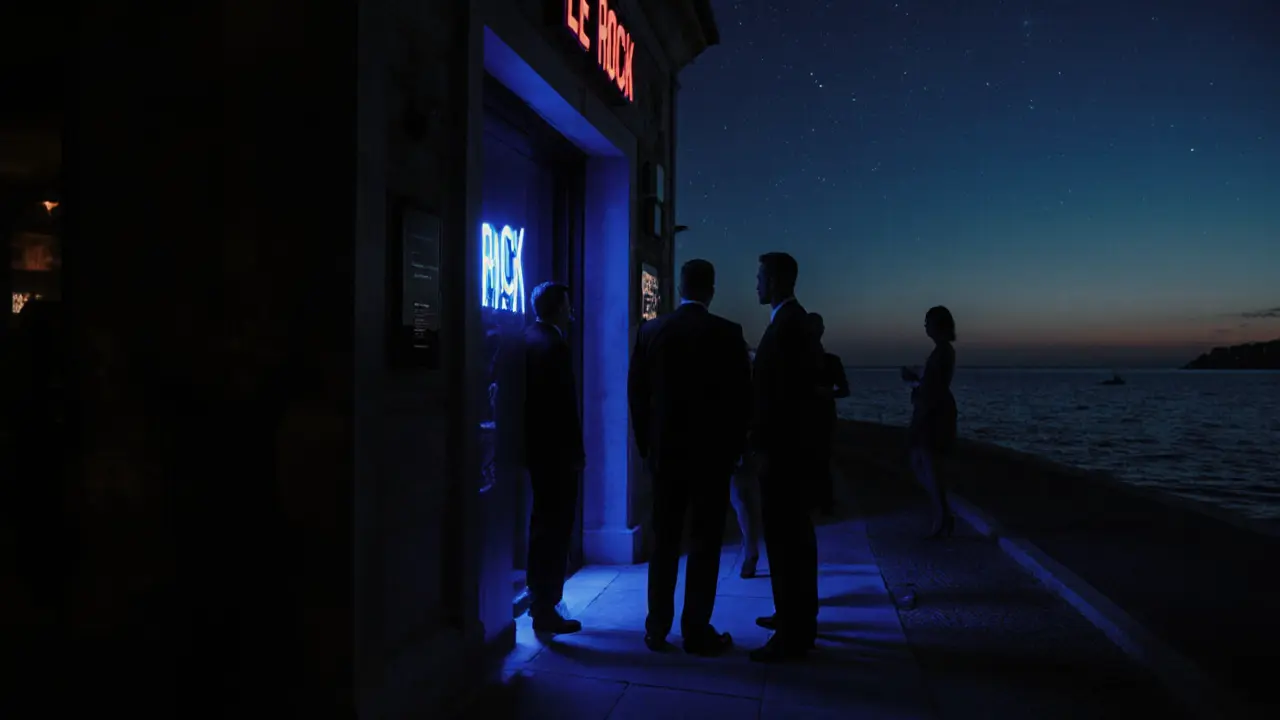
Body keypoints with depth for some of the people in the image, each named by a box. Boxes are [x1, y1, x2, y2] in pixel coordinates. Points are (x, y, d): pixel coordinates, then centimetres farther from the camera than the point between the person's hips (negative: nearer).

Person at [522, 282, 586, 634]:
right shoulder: (554, 345, -18)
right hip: (556, 451, -9)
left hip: (536, 447, 9)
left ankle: (539, 600, 30)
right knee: (555, 529, 0)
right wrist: (576, 452, -13)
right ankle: (546, 609, 6)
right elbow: (565, 405, -20)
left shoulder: (529, 338, 8)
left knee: (543, 525, 19)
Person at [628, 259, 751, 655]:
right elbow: (741, 396, -6)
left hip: (666, 450, 3)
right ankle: (697, 631, 9)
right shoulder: (728, 333, -8)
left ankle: (657, 629, 16)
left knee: (664, 542, 11)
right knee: (705, 543, 5)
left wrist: (647, 444, 12)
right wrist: (735, 446, 6)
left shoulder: (650, 330, 0)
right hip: (712, 451, -3)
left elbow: (637, 393, 3)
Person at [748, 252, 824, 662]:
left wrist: (765, 446, -19)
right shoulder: (794, 320, 14)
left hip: (783, 448, -11)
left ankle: (792, 634, 1)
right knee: (795, 534, 17)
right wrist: (765, 440, 19)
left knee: (785, 538, -6)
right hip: (791, 445, 11)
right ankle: (798, 616, 30)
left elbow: (785, 392, -22)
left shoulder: (787, 324, -17)